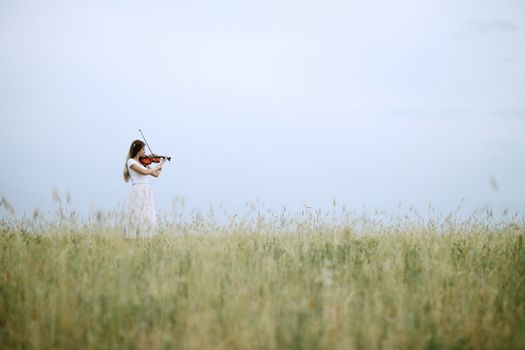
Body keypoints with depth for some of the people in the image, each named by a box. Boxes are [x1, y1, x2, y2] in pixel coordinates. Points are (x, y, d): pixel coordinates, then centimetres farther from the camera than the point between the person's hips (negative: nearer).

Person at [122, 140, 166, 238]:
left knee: (147, 218, 3)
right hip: (138, 192, -8)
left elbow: (156, 174, 21)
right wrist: (157, 167, -6)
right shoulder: (131, 161, -4)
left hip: (147, 192, 8)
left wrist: (161, 163, 18)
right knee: (138, 218, -12)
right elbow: (144, 172, -18)